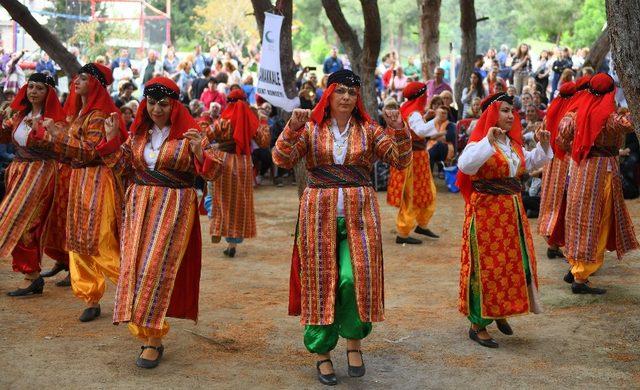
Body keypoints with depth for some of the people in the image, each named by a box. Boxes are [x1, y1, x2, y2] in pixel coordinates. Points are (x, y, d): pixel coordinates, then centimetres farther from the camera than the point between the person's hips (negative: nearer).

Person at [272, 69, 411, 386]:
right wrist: (292, 128, -21)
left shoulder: (369, 131, 5)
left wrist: (399, 130, -18)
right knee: (321, 281, 3)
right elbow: (282, 159, -7)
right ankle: (322, 353, 16)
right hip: (319, 213, 0)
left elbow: (401, 160, -2)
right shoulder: (310, 130, 3)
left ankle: (354, 341, 15)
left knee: (355, 278, -10)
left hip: (358, 214, 0)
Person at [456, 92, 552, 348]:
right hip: (486, 210, -8)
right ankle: (478, 325, 8)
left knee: (514, 263, 15)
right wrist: (488, 141, -36)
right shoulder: (480, 143, -13)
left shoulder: (513, 143, 12)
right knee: (487, 266, -3)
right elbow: (465, 165, -32)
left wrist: (543, 145, 10)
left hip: (513, 210, 8)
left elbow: (530, 163, 26)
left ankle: (500, 313, 33)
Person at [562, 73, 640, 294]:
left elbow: (565, 131, 14)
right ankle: (580, 279, -1)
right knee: (594, 223, -1)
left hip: (580, 167, 7)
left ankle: (574, 269, 28)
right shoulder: (609, 116, -16)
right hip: (602, 169, -7)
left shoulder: (581, 110, 2)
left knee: (581, 220, 18)